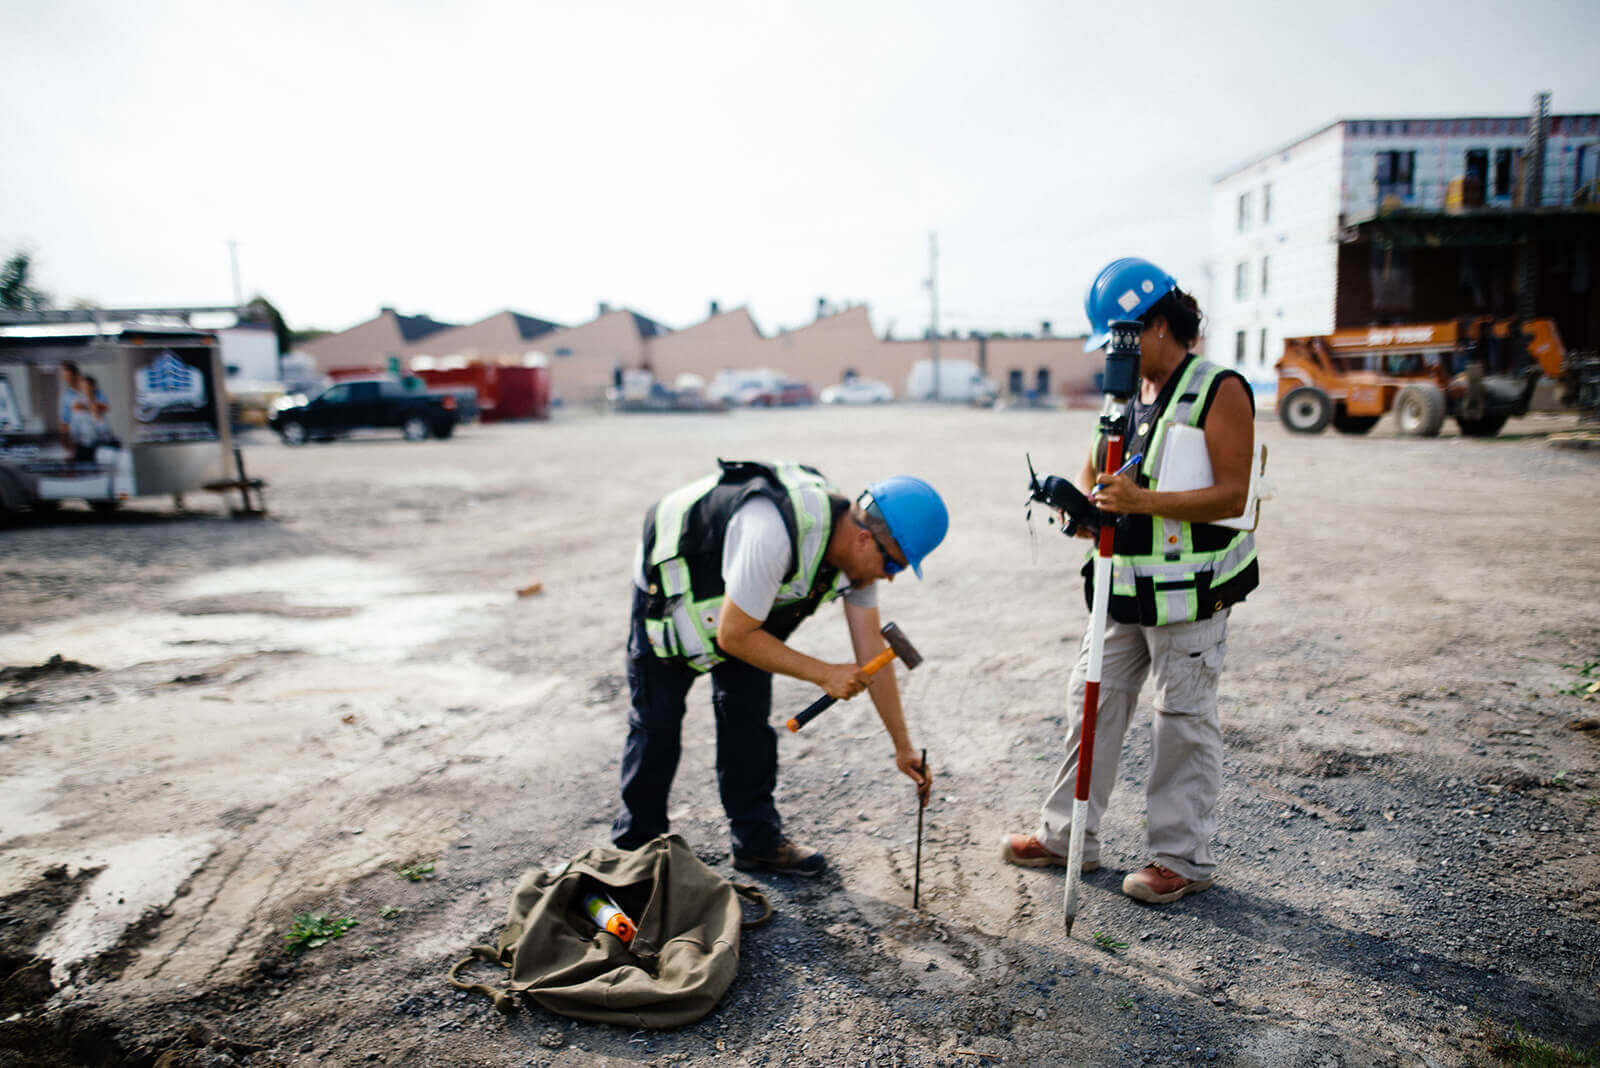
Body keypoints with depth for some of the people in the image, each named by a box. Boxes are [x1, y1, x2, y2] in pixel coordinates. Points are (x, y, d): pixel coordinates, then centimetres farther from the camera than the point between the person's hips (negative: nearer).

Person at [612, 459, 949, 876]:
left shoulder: (858, 553, -17)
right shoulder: (772, 535, -43)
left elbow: (871, 652, -10)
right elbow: (733, 635, -33)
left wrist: (903, 746, -8)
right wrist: (823, 673, -29)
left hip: (747, 598, 7)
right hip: (669, 581, -6)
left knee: (749, 713, 4)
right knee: (657, 718, 0)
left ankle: (758, 842, 16)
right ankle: (636, 847, 17)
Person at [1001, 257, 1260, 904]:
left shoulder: (1220, 392, -9)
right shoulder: (1128, 393, 13)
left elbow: (1232, 496, -16)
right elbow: (1094, 470, 17)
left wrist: (1142, 500, -27)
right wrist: (1083, 501, -6)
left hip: (1190, 591, -7)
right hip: (1123, 586, 7)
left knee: (1183, 720, 3)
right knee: (1093, 702, 11)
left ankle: (1183, 858, 18)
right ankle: (1067, 835, 25)